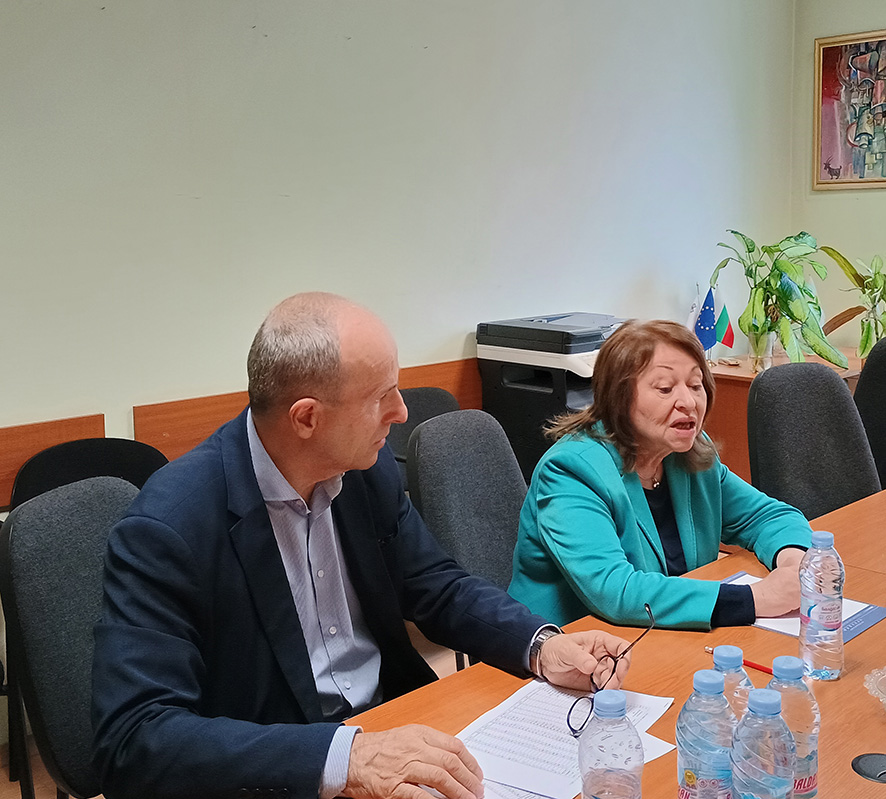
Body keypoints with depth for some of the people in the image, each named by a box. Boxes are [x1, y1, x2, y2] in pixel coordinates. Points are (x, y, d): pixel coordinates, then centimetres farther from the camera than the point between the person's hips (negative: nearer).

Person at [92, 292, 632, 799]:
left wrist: (542, 646, -8)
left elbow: (437, 587, 10)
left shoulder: (370, 468, -3)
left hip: (395, 729, 6)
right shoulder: (166, 527, -21)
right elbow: (132, 741, -26)